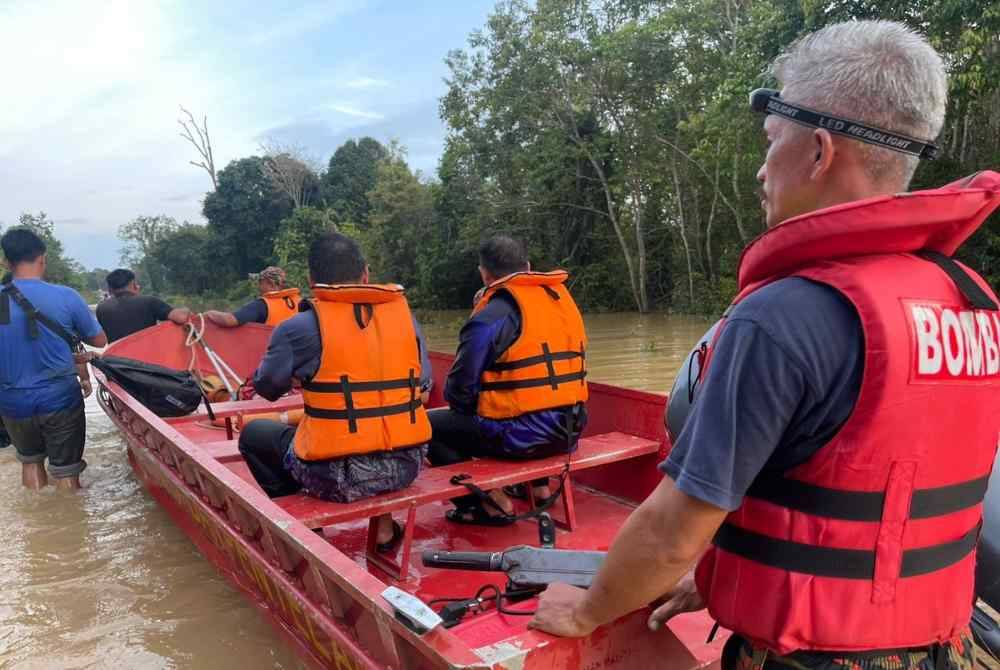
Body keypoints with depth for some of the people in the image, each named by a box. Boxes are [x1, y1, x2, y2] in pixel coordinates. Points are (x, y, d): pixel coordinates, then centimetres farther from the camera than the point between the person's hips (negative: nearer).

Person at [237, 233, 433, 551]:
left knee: (253, 433, 21)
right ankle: (384, 524, 29)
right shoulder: (403, 313, 0)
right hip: (405, 465, 4)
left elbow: (267, 387, 7)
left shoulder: (299, 328, -10)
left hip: (339, 476, -3)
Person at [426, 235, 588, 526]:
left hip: (522, 434, -8)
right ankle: (538, 485, 30)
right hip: (568, 429, 8)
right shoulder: (563, 299, 8)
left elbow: (459, 390, -12)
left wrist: (464, 405, 10)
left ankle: (489, 503, 0)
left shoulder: (492, 315, -13)